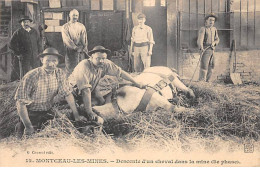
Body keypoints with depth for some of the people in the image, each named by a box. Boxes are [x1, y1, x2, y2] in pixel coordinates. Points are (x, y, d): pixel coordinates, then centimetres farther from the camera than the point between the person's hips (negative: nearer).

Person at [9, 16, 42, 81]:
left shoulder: (34, 32, 14)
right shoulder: (18, 32, 2)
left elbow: (39, 43, 20)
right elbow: (11, 45, 1)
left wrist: (40, 54, 9)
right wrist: (18, 54, -5)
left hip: (35, 57, 4)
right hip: (24, 58, -4)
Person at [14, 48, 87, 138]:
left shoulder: (59, 73, -7)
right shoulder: (31, 76, -22)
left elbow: (67, 93, -2)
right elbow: (20, 103, -21)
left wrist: (76, 115, -8)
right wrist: (28, 126, -23)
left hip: (48, 112, 5)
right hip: (32, 113, -4)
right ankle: (21, 127, 15)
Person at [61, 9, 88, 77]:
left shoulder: (81, 26, 14)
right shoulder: (65, 27, 3)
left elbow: (84, 39, 7)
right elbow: (67, 40, -6)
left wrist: (84, 48, -8)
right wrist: (75, 48, -13)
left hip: (81, 51, 3)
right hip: (70, 51, -3)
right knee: (70, 69, -5)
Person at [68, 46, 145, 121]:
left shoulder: (106, 64, -24)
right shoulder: (84, 67, -40)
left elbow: (121, 72, -13)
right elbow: (85, 90, -41)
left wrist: (136, 83, -8)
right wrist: (89, 112, -41)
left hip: (91, 87, 4)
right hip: (75, 88, -4)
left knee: (102, 102, -4)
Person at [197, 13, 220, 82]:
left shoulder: (214, 29, 13)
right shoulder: (203, 29, -9)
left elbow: (217, 39, 17)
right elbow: (200, 39, -22)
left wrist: (214, 43, -7)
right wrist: (201, 48, -39)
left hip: (212, 50, 7)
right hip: (205, 50, -7)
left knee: (211, 66, 11)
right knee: (204, 65, -13)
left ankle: (207, 81, 22)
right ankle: (202, 81, -12)